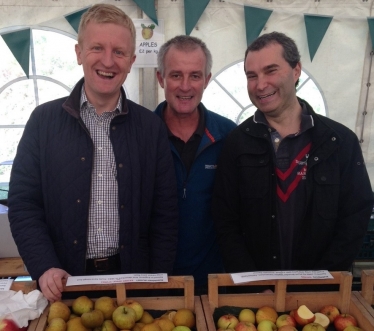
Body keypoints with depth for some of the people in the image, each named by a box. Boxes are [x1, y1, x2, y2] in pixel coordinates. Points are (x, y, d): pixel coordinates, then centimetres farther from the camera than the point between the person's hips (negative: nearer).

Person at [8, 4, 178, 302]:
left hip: (132, 279, 1)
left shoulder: (151, 127, -2)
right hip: (64, 282, 0)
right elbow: (23, 204, -1)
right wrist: (45, 267, -13)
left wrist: (158, 285, -5)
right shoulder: (44, 120, -3)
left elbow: (164, 213, -1)